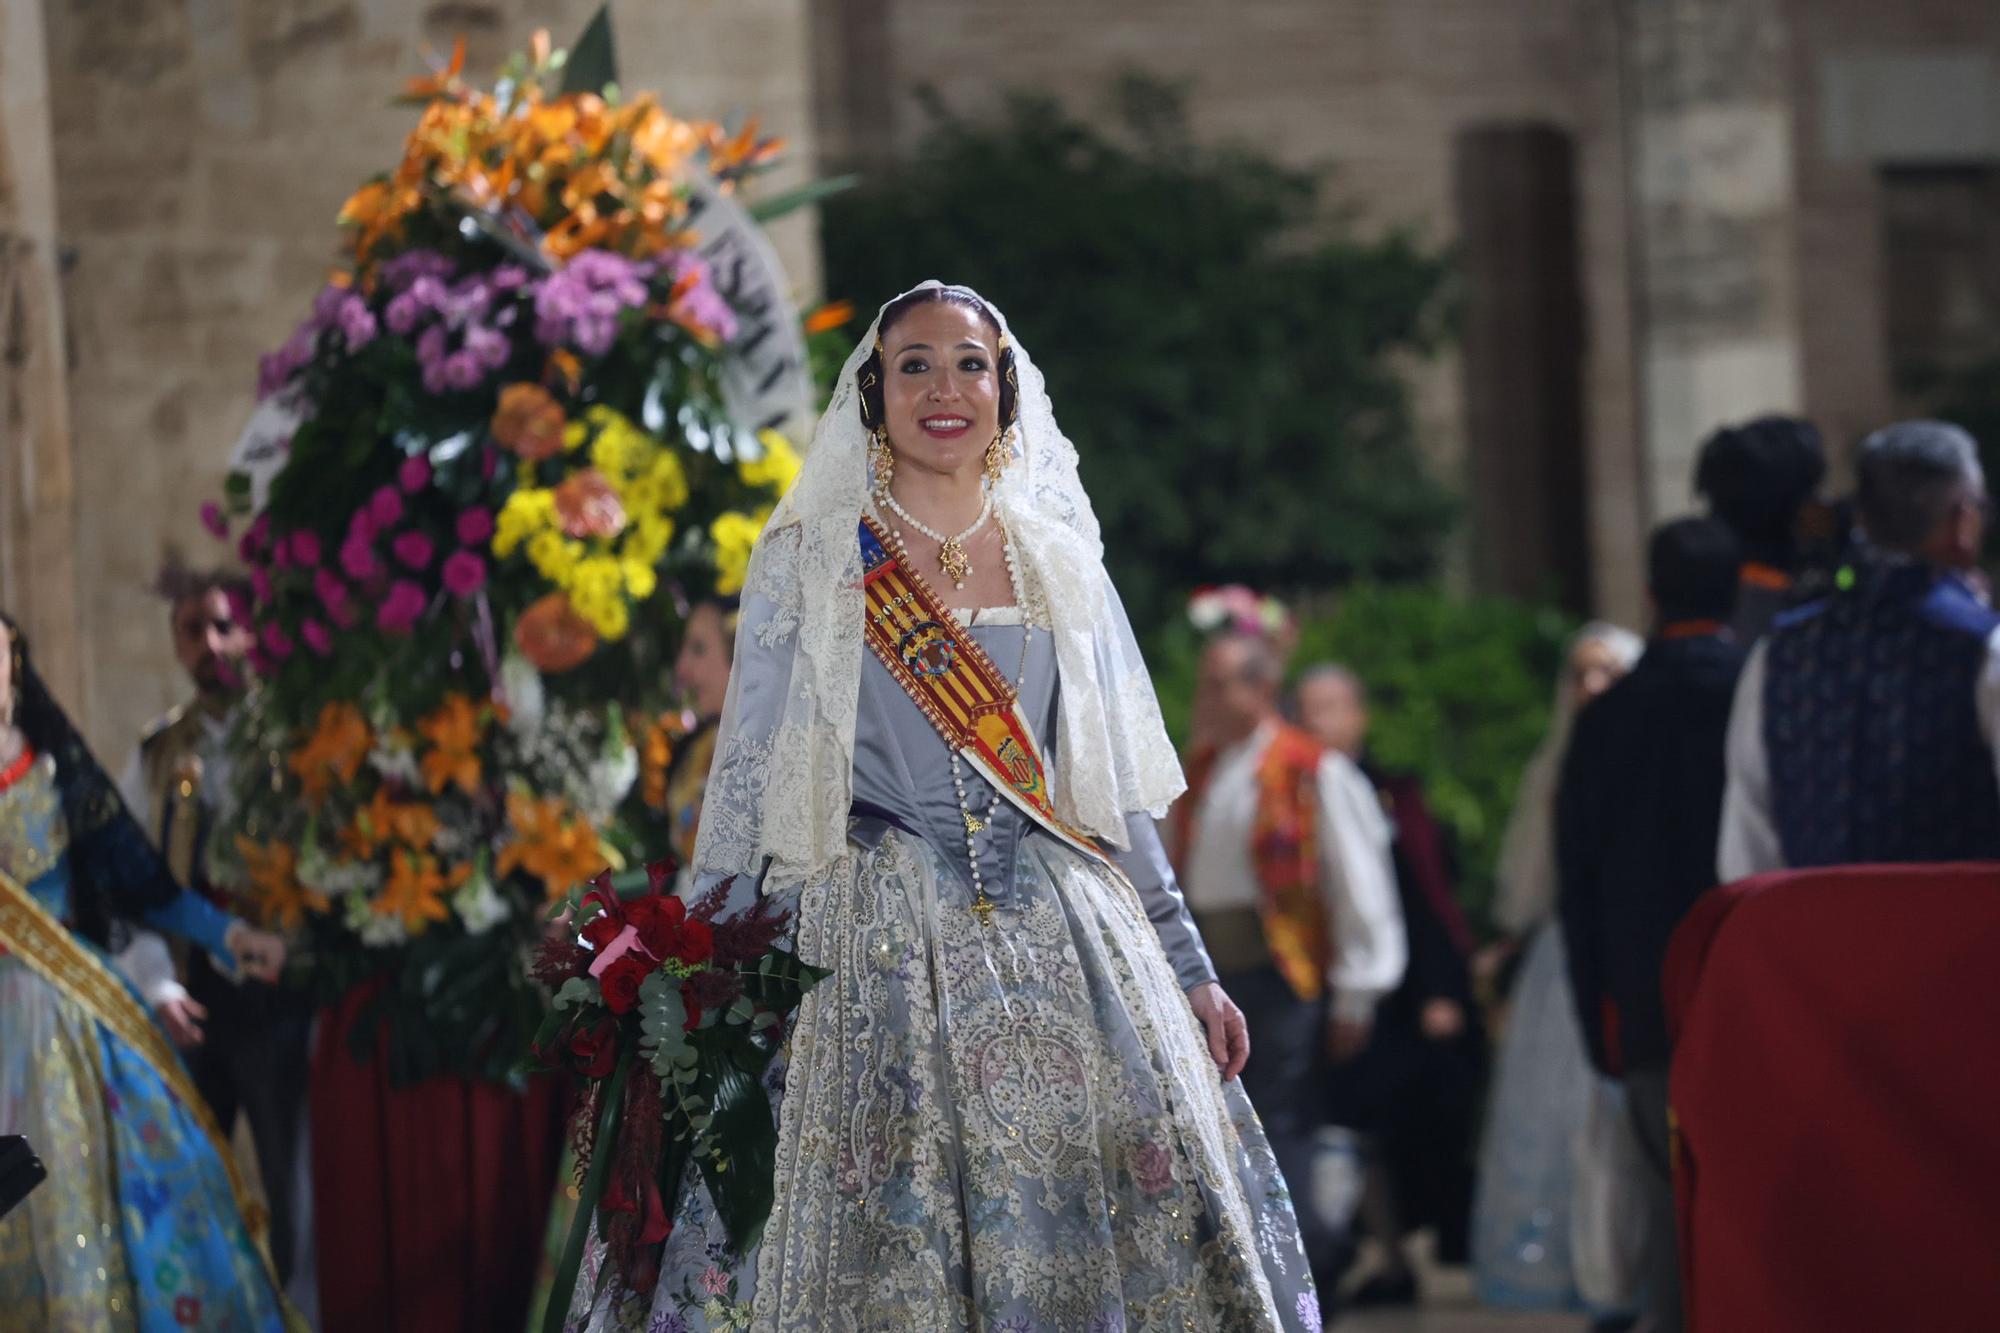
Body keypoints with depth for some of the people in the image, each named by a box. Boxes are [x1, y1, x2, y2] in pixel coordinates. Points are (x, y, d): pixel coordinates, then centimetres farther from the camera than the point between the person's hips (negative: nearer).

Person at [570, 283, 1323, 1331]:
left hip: (1063, 928, 3)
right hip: (881, 947, -3)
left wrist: (1188, 968, 12)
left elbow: (1115, 789, 16)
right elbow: (747, 789, 3)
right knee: (890, 1244, -10)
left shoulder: (1060, 563, 12)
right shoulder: (806, 563, 4)